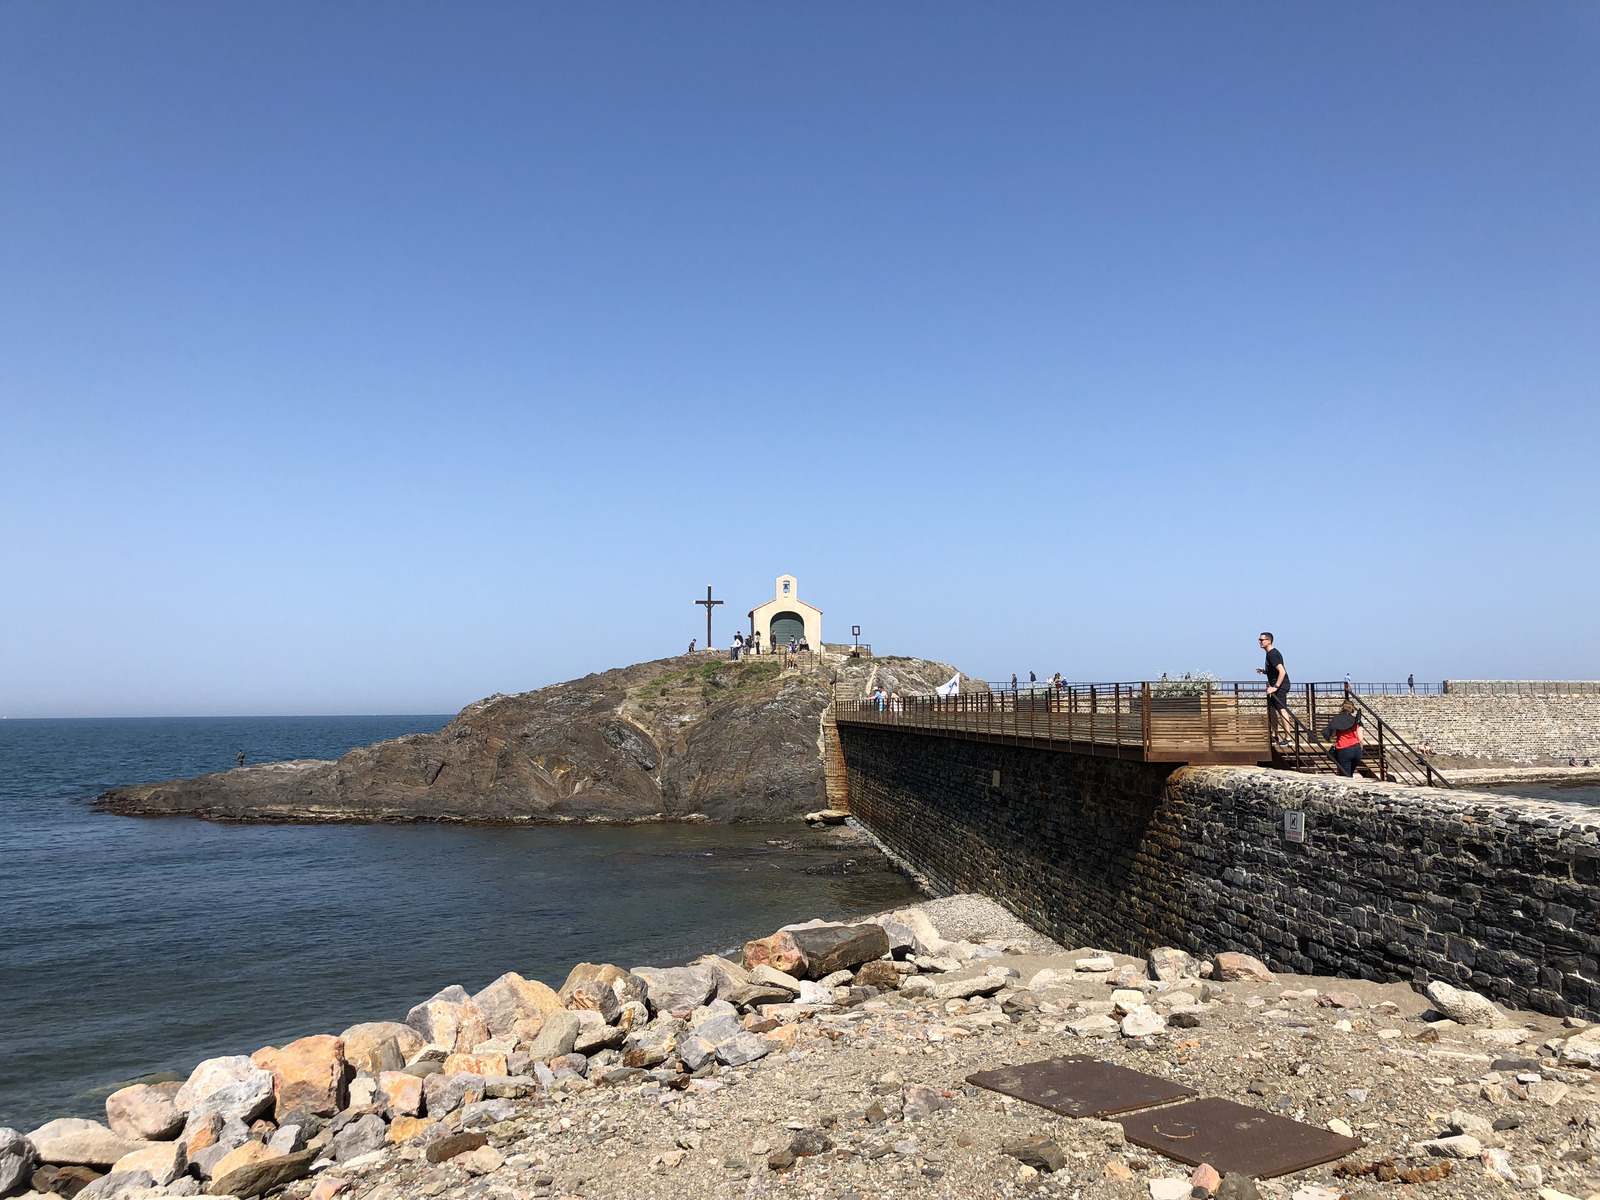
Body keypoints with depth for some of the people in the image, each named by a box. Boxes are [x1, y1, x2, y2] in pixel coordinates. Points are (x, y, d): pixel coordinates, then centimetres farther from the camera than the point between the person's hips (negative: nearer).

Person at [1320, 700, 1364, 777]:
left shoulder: (1336, 720, 4)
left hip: (1343, 751, -3)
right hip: (1356, 749, 3)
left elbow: (1331, 736, -3)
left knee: (1346, 777, -1)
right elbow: (1360, 739, 4)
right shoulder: (1356, 720, 11)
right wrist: (1360, 751, 16)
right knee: (1350, 775, 21)